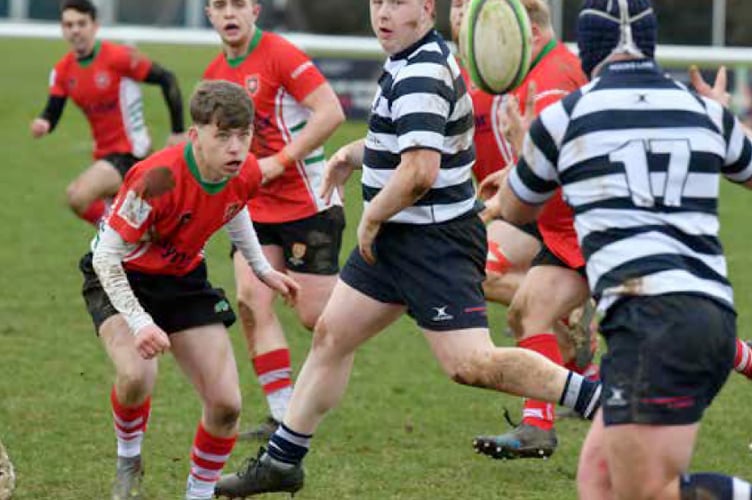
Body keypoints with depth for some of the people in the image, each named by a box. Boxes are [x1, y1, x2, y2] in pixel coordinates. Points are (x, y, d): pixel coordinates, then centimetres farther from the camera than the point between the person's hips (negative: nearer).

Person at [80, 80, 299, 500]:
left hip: (184, 278, 5)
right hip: (121, 276, -5)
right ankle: (128, 462, -2)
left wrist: (262, 268, 18)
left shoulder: (247, 175, -15)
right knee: (138, 377, -33)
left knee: (226, 405, -5)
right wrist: (139, 323, -36)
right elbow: (106, 257, -28)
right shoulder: (157, 180, -35)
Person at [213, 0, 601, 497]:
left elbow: (420, 172, -30)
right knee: (330, 335, 16)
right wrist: (355, 152, 18)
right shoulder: (414, 61, 11)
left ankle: (603, 400, -14)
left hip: (436, 242, -11)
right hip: (398, 237, 11)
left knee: (471, 365, -18)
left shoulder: (422, 75, -21)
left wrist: (371, 219, -15)